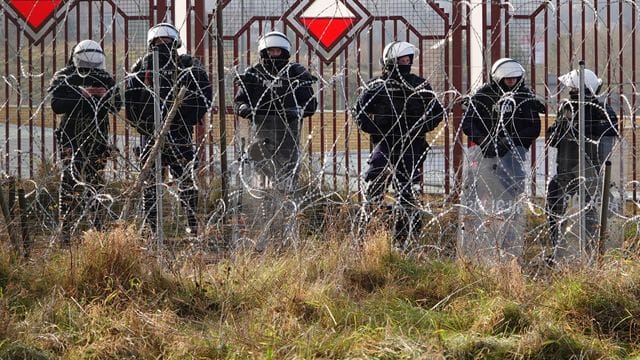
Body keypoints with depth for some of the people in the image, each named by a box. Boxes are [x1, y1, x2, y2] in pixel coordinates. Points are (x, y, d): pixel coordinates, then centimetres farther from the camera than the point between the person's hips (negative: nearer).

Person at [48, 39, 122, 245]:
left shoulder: (106, 78, 11)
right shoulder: (63, 78, 0)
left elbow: (117, 106, 6)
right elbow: (56, 105, -14)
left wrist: (106, 96, -16)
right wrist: (81, 95, -22)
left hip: (98, 138, 4)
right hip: (72, 139, -4)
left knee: (97, 182, 7)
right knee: (70, 181, -10)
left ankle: (98, 227, 16)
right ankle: (65, 230, -9)